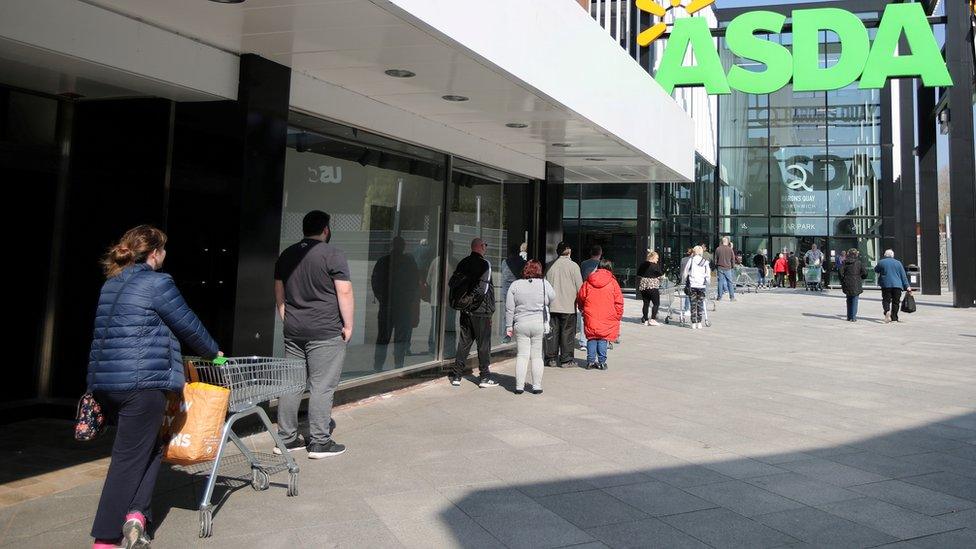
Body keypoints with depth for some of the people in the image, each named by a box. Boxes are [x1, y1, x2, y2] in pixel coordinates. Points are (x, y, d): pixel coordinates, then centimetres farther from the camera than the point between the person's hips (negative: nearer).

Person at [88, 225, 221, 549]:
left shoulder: (112, 284, 17)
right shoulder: (156, 283, -8)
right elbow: (188, 326, -3)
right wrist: (213, 352, 13)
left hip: (104, 381, 8)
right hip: (142, 382, -8)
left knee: (150, 448, 19)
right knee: (130, 458, 1)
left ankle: (135, 514, 11)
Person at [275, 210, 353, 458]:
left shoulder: (286, 255, 12)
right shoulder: (333, 254, -8)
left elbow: (279, 291, 17)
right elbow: (344, 292, -13)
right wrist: (348, 324, -6)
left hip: (293, 331, 7)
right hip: (326, 332, -6)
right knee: (322, 386, -1)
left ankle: (286, 438, 19)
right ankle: (320, 442, 4)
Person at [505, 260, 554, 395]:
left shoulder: (515, 285, 0)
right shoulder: (544, 284, -4)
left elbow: (509, 309, 1)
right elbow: (552, 298, 9)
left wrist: (509, 326, 7)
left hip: (521, 325, 1)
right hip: (540, 325, -1)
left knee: (522, 355, 7)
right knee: (537, 356, 6)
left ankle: (519, 386, 7)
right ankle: (537, 386, 9)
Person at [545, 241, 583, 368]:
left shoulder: (551, 266, 4)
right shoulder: (573, 266, -7)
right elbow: (579, 287, -6)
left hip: (552, 306, 4)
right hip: (568, 306, -4)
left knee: (553, 332, 9)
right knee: (567, 333, 3)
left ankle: (551, 358, 13)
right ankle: (566, 360, 7)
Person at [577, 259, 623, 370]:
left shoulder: (588, 282, 2)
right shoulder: (612, 282, -3)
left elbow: (580, 298, 9)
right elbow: (618, 301, -1)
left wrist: (583, 310, 26)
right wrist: (618, 316, 10)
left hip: (590, 317, 2)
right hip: (607, 319, -2)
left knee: (591, 338, 11)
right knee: (603, 339, 4)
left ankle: (590, 361, 10)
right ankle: (601, 361, 2)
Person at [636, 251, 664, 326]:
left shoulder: (642, 265, 9)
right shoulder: (656, 266, -9)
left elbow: (638, 275, 13)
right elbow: (661, 275, -3)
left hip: (643, 286, 6)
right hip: (653, 286, -6)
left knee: (646, 303, 10)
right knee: (656, 303, 2)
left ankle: (645, 320, 11)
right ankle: (652, 319, -7)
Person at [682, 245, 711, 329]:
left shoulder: (691, 260, 0)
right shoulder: (705, 262, 5)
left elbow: (685, 272, 3)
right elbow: (708, 274, 8)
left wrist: (683, 281, 16)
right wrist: (706, 282, 22)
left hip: (692, 285, -1)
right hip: (702, 285, 1)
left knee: (693, 304, 3)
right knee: (700, 304, 7)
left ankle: (693, 323, 2)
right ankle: (699, 323, 7)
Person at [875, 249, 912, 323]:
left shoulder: (881, 262, 2)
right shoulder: (898, 263, 7)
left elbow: (876, 270, 20)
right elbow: (903, 275, 7)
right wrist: (907, 286, 7)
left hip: (886, 285, -1)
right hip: (897, 285, 1)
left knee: (886, 300, 3)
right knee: (896, 301, 8)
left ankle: (887, 311, -26)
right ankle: (894, 317, 10)